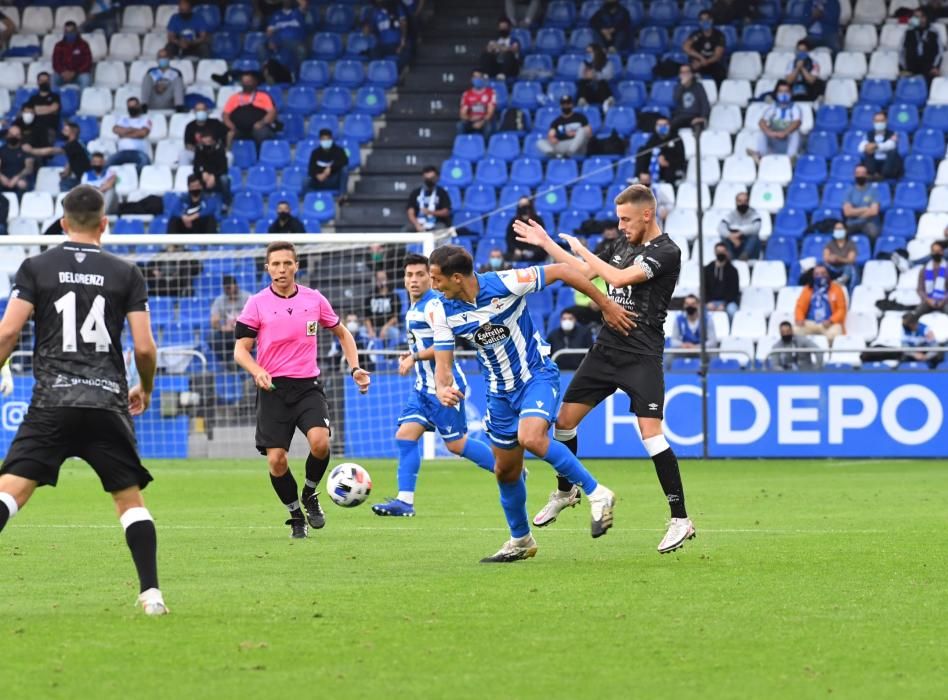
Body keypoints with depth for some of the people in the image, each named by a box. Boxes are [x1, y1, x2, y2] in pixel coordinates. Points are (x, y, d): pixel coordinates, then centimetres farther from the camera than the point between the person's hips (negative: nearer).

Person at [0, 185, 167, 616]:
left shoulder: (36, 267, 4)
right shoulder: (126, 274, 6)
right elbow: (145, 348, 3)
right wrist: (145, 389, 22)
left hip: (52, 403, -1)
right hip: (108, 402, 1)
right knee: (130, 498, 12)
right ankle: (151, 593, 3)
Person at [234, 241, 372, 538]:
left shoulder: (314, 299, 6)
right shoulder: (257, 304, 0)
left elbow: (342, 333, 20)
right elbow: (241, 349, -1)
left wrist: (355, 368, 8)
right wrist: (257, 371, -21)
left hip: (308, 386, 1)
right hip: (273, 389, -1)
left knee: (320, 442, -24)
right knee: (276, 460, -7)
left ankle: (310, 494, 5)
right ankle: (295, 515, 18)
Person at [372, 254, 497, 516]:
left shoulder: (434, 305, -16)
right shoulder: (413, 307, 14)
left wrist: (415, 357, -20)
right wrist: (411, 354, 12)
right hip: (424, 387, 9)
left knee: (456, 444, -2)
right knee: (405, 435, -2)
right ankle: (404, 501, -3)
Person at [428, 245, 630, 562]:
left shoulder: (503, 284, -24)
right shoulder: (441, 311, -10)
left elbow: (561, 271, -14)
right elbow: (443, 363, -8)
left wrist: (606, 304, -9)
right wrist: (443, 389, -33)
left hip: (537, 375, -6)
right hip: (500, 390, 6)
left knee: (530, 438, -31)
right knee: (505, 471, 11)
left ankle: (597, 494, -17)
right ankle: (520, 541, 33)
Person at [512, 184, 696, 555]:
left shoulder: (666, 252, -13)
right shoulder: (624, 243, 12)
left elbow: (620, 277, -25)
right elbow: (585, 272, 26)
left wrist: (581, 249, -12)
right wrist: (546, 243, 24)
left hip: (641, 355, -8)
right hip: (607, 348, 8)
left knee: (651, 433, -17)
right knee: (565, 418, 9)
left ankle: (680, 520, -13)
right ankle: (565, 490, 33)